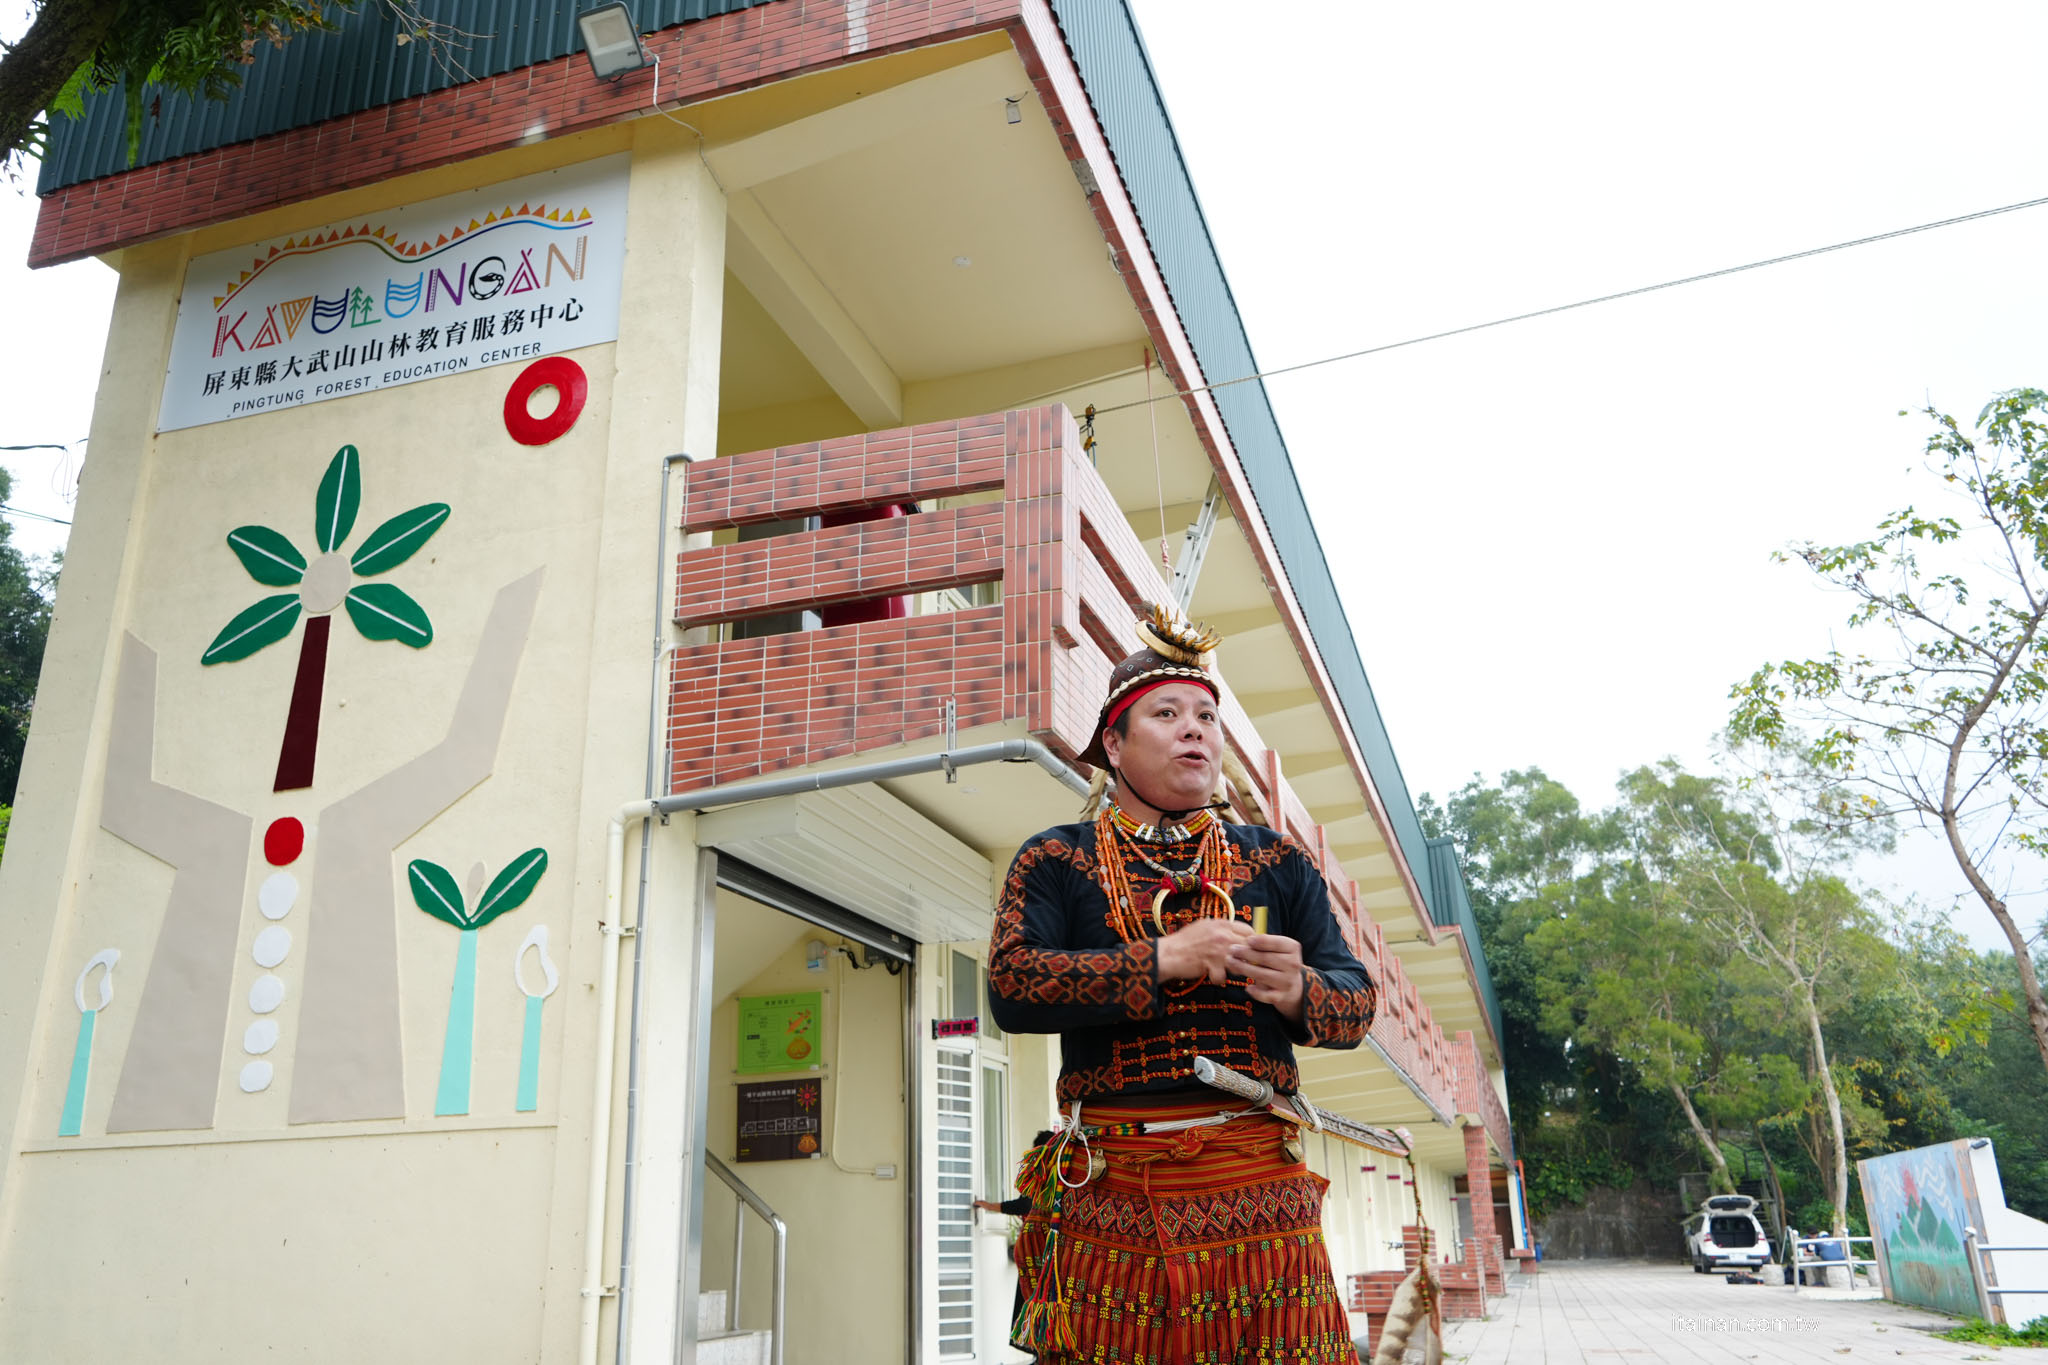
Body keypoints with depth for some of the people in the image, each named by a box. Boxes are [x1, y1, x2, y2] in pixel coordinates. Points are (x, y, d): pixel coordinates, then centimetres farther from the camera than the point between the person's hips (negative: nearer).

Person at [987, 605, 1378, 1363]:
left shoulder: (1276, 863, 13)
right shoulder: (1055, 863, 5)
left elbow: (1356, 1004, 9)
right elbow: (1009, 988, -10)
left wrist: (1300, 991, -14)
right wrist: (1164, 960, -18)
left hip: (1258, 1194, 2)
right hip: (1110, 1200, -2)